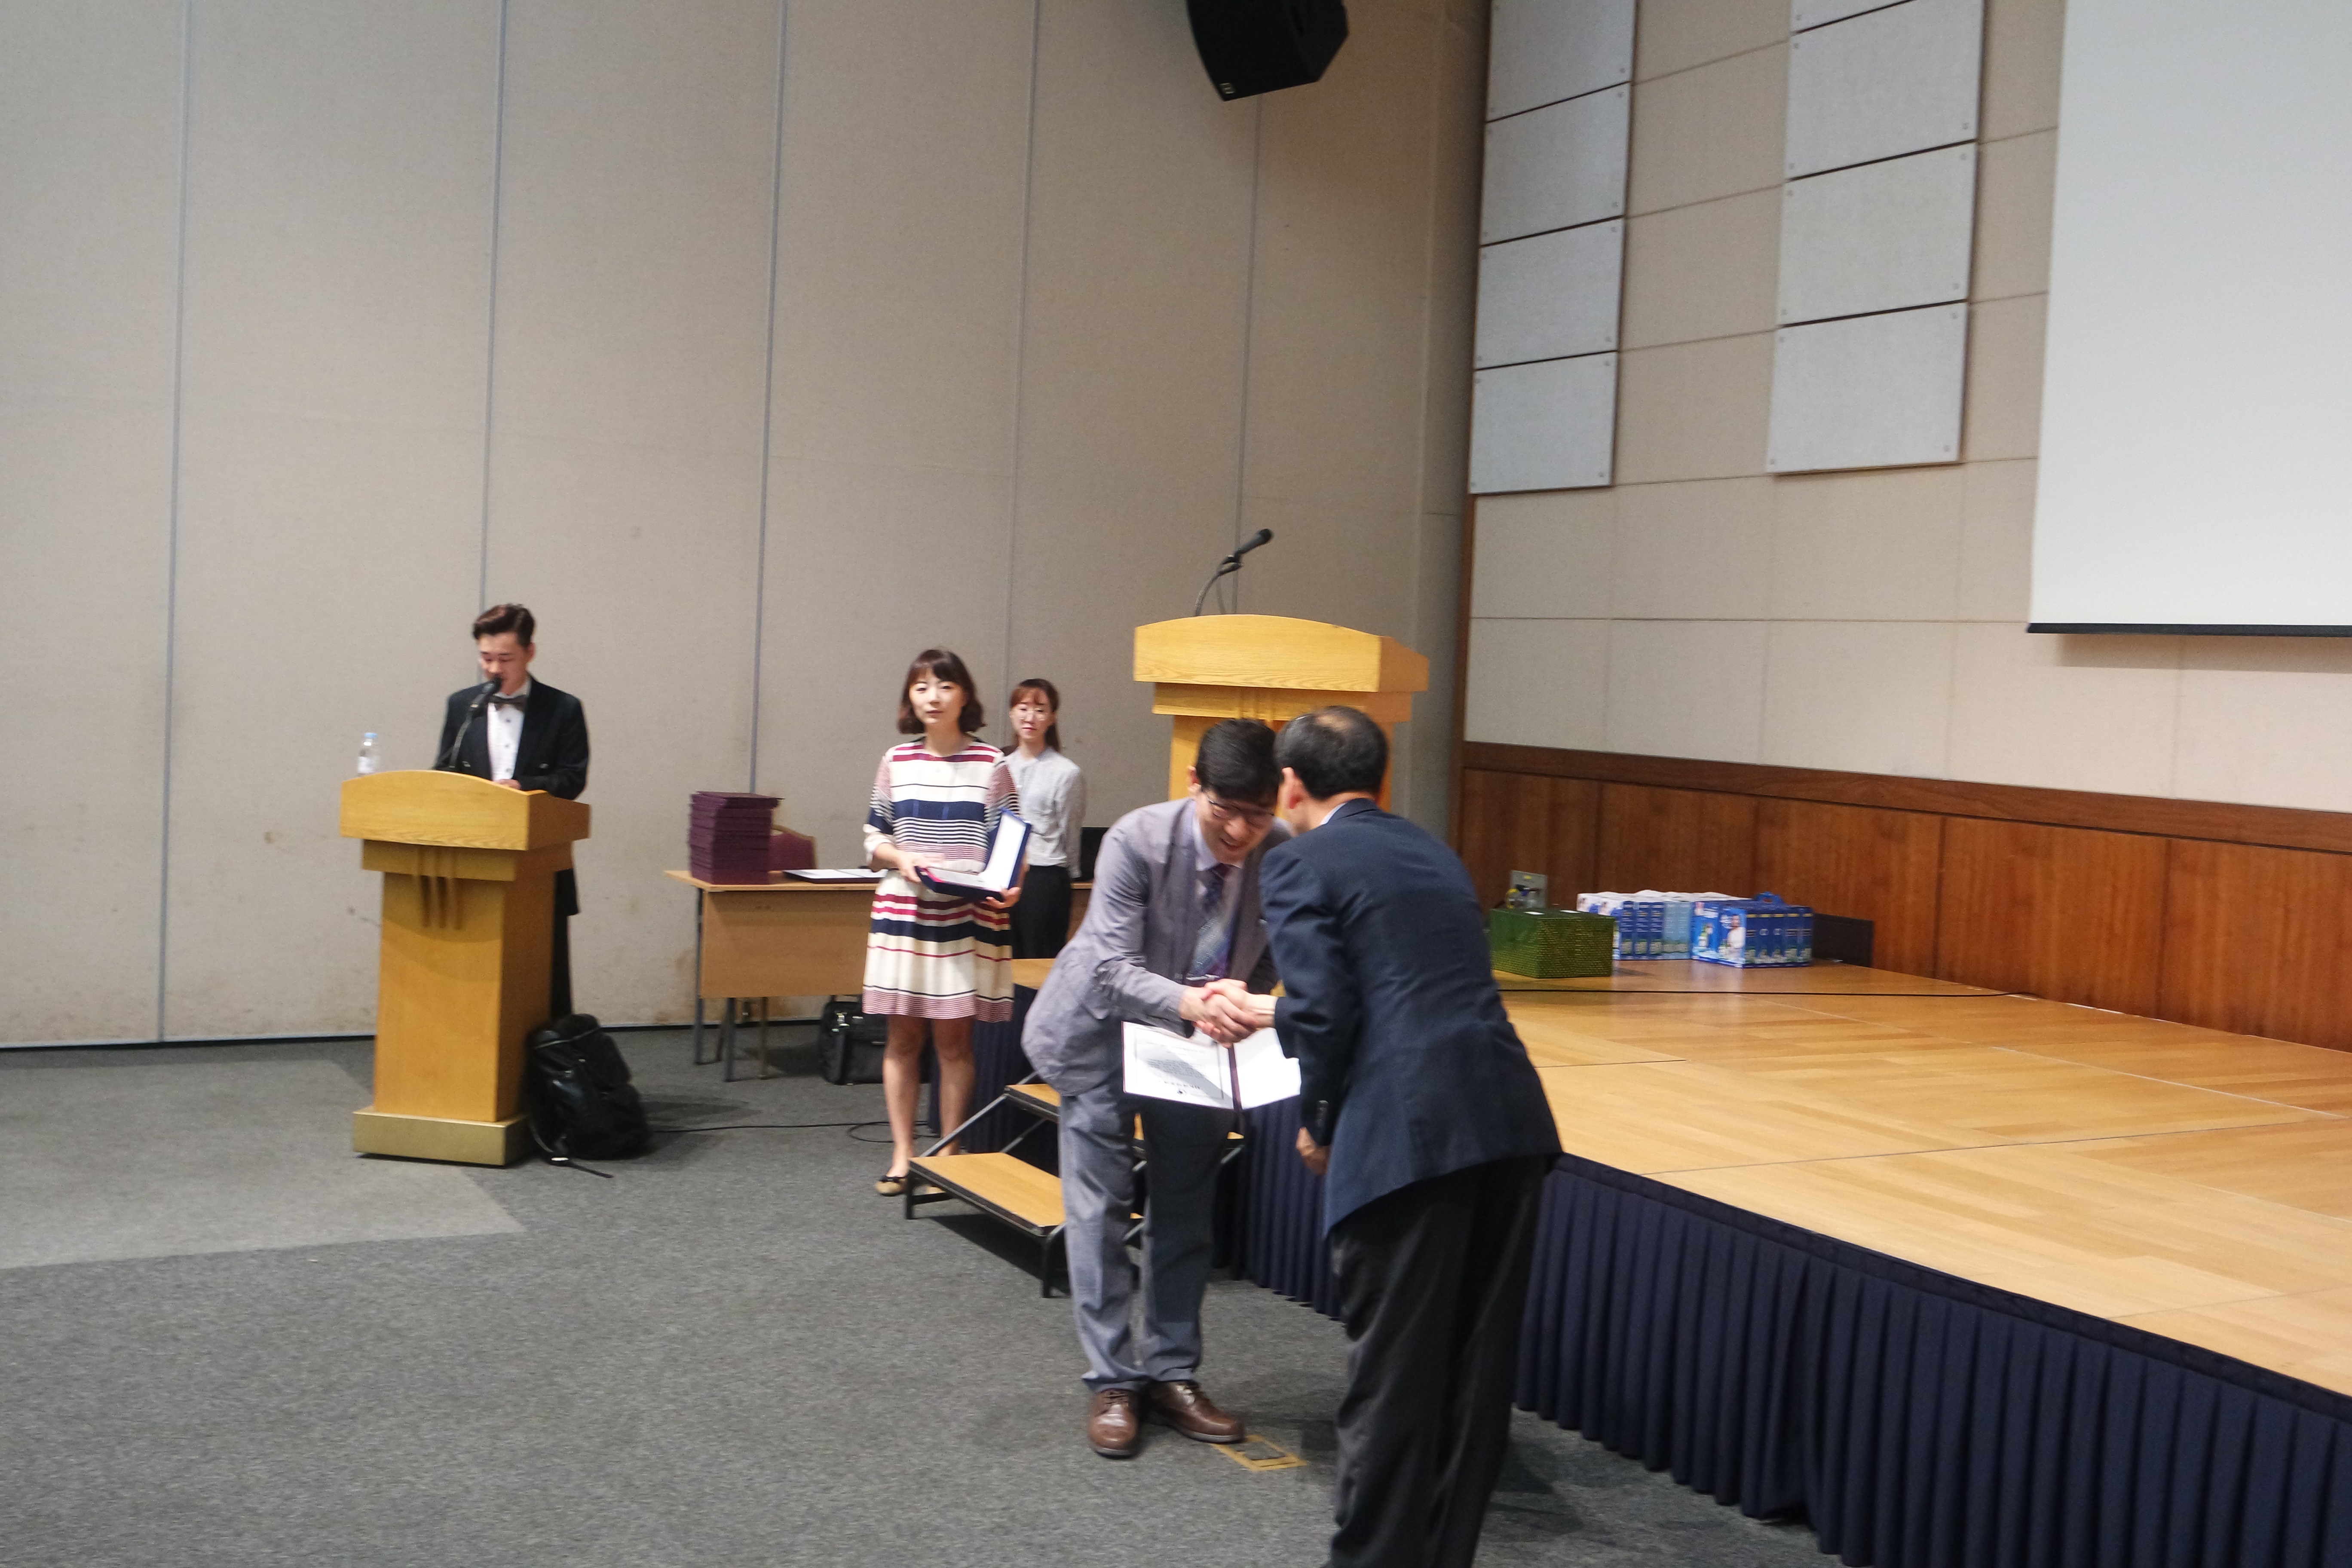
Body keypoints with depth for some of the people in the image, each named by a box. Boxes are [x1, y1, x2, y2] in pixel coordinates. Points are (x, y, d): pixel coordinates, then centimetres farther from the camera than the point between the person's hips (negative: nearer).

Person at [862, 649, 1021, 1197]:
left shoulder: (990, 765, 0)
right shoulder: (896, 762, 6)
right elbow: (873, 839, 11)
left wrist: (1009, 885, -19)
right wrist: (902, 859, -10)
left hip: (967, 919, -2)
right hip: (903, 912, 2)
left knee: (954, 1037, 2)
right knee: (903, 1036, 5)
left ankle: (949, 1155, 13)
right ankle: (902, 1156, 13)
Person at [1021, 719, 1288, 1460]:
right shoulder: (1136, 841, -29)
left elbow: (1281, 965, -10)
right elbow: (1112, 968, -29)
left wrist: (1237, 1008, -31)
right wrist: (1185, 1002, -47)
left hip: (1203, 1041, 3)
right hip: (1107, 1031, -3)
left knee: (1185, 1217, 11)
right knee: (1098, 1211, 1)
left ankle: (1171, 1374, 24)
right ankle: (1113, 1381, 12)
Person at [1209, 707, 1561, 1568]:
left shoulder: (1302, 864, 1)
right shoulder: (1431, 852, 23)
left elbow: (1326, 1016, -9)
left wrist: (1319, 1124, 8)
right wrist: (1270, 1014, 43)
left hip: (1408, 1135, -7)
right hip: (1510, 1120, 7)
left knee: (1391, 1375, 4)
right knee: (1478, 1367, 16)